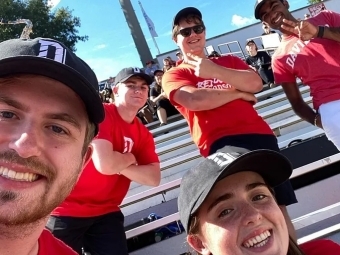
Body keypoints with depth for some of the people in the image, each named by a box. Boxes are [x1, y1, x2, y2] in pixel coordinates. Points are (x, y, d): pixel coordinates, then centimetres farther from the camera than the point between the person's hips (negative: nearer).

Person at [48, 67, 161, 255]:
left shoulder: (144, 134, 4)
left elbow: (154, 178, -7)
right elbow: (105, 164, -29)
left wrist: (118, 165, -18)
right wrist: (130, 158, -9)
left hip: (106, 213, 6)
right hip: (67, 211, -5)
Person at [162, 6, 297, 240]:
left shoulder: (229, 61, 23)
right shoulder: (174, 75, 11)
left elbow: (255, 83, 3)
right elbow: (194, 100, -11)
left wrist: (214, 70, -5)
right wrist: (239, 93, 0)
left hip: (258, 134, 4)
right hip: (220, 144, -4)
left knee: (277, 207, 7)